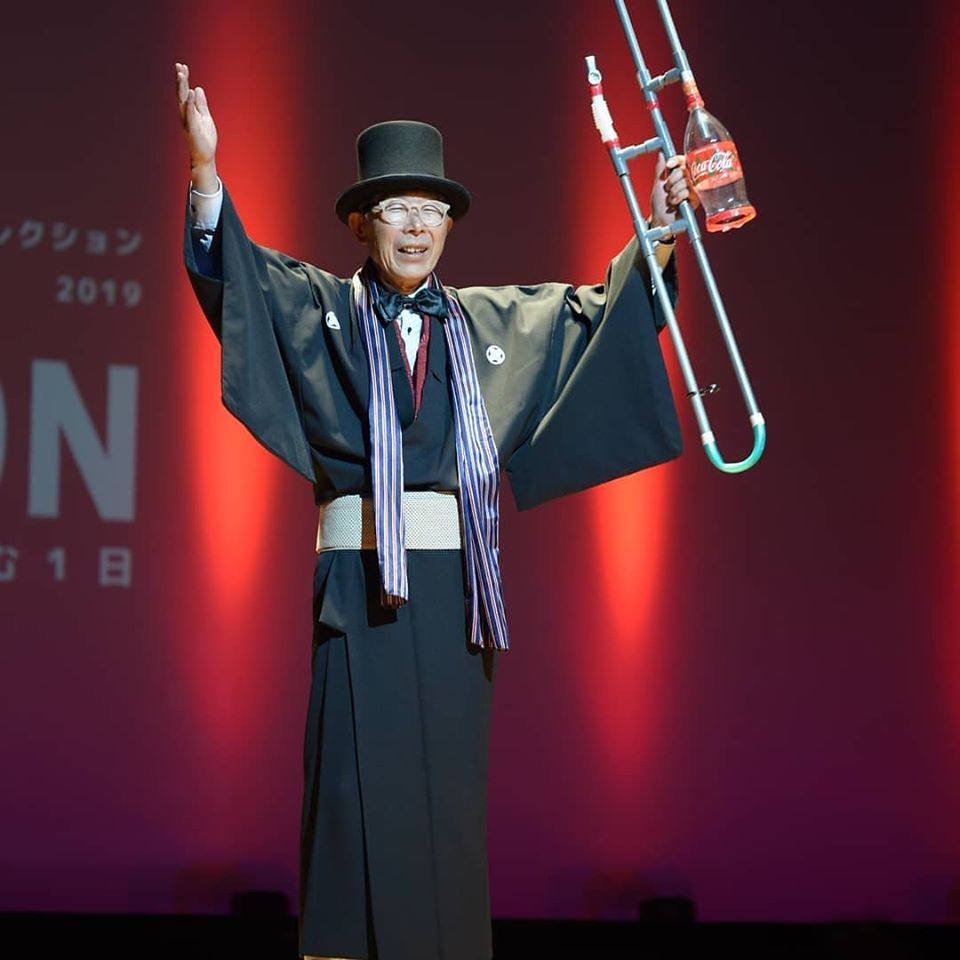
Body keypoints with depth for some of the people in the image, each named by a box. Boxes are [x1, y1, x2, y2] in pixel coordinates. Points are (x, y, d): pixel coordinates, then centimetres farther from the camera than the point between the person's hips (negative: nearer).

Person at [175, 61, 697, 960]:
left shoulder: (492, 322, 16)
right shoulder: (319, 309, 6)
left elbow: (602, 313, 18)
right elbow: (234, 274, -9)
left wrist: (656, 230, 3)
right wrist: (205, 168, -26)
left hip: (455, 583, 3)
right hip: (362, 577, -3)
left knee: (450, 784, 3)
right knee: (361, 781, -7)